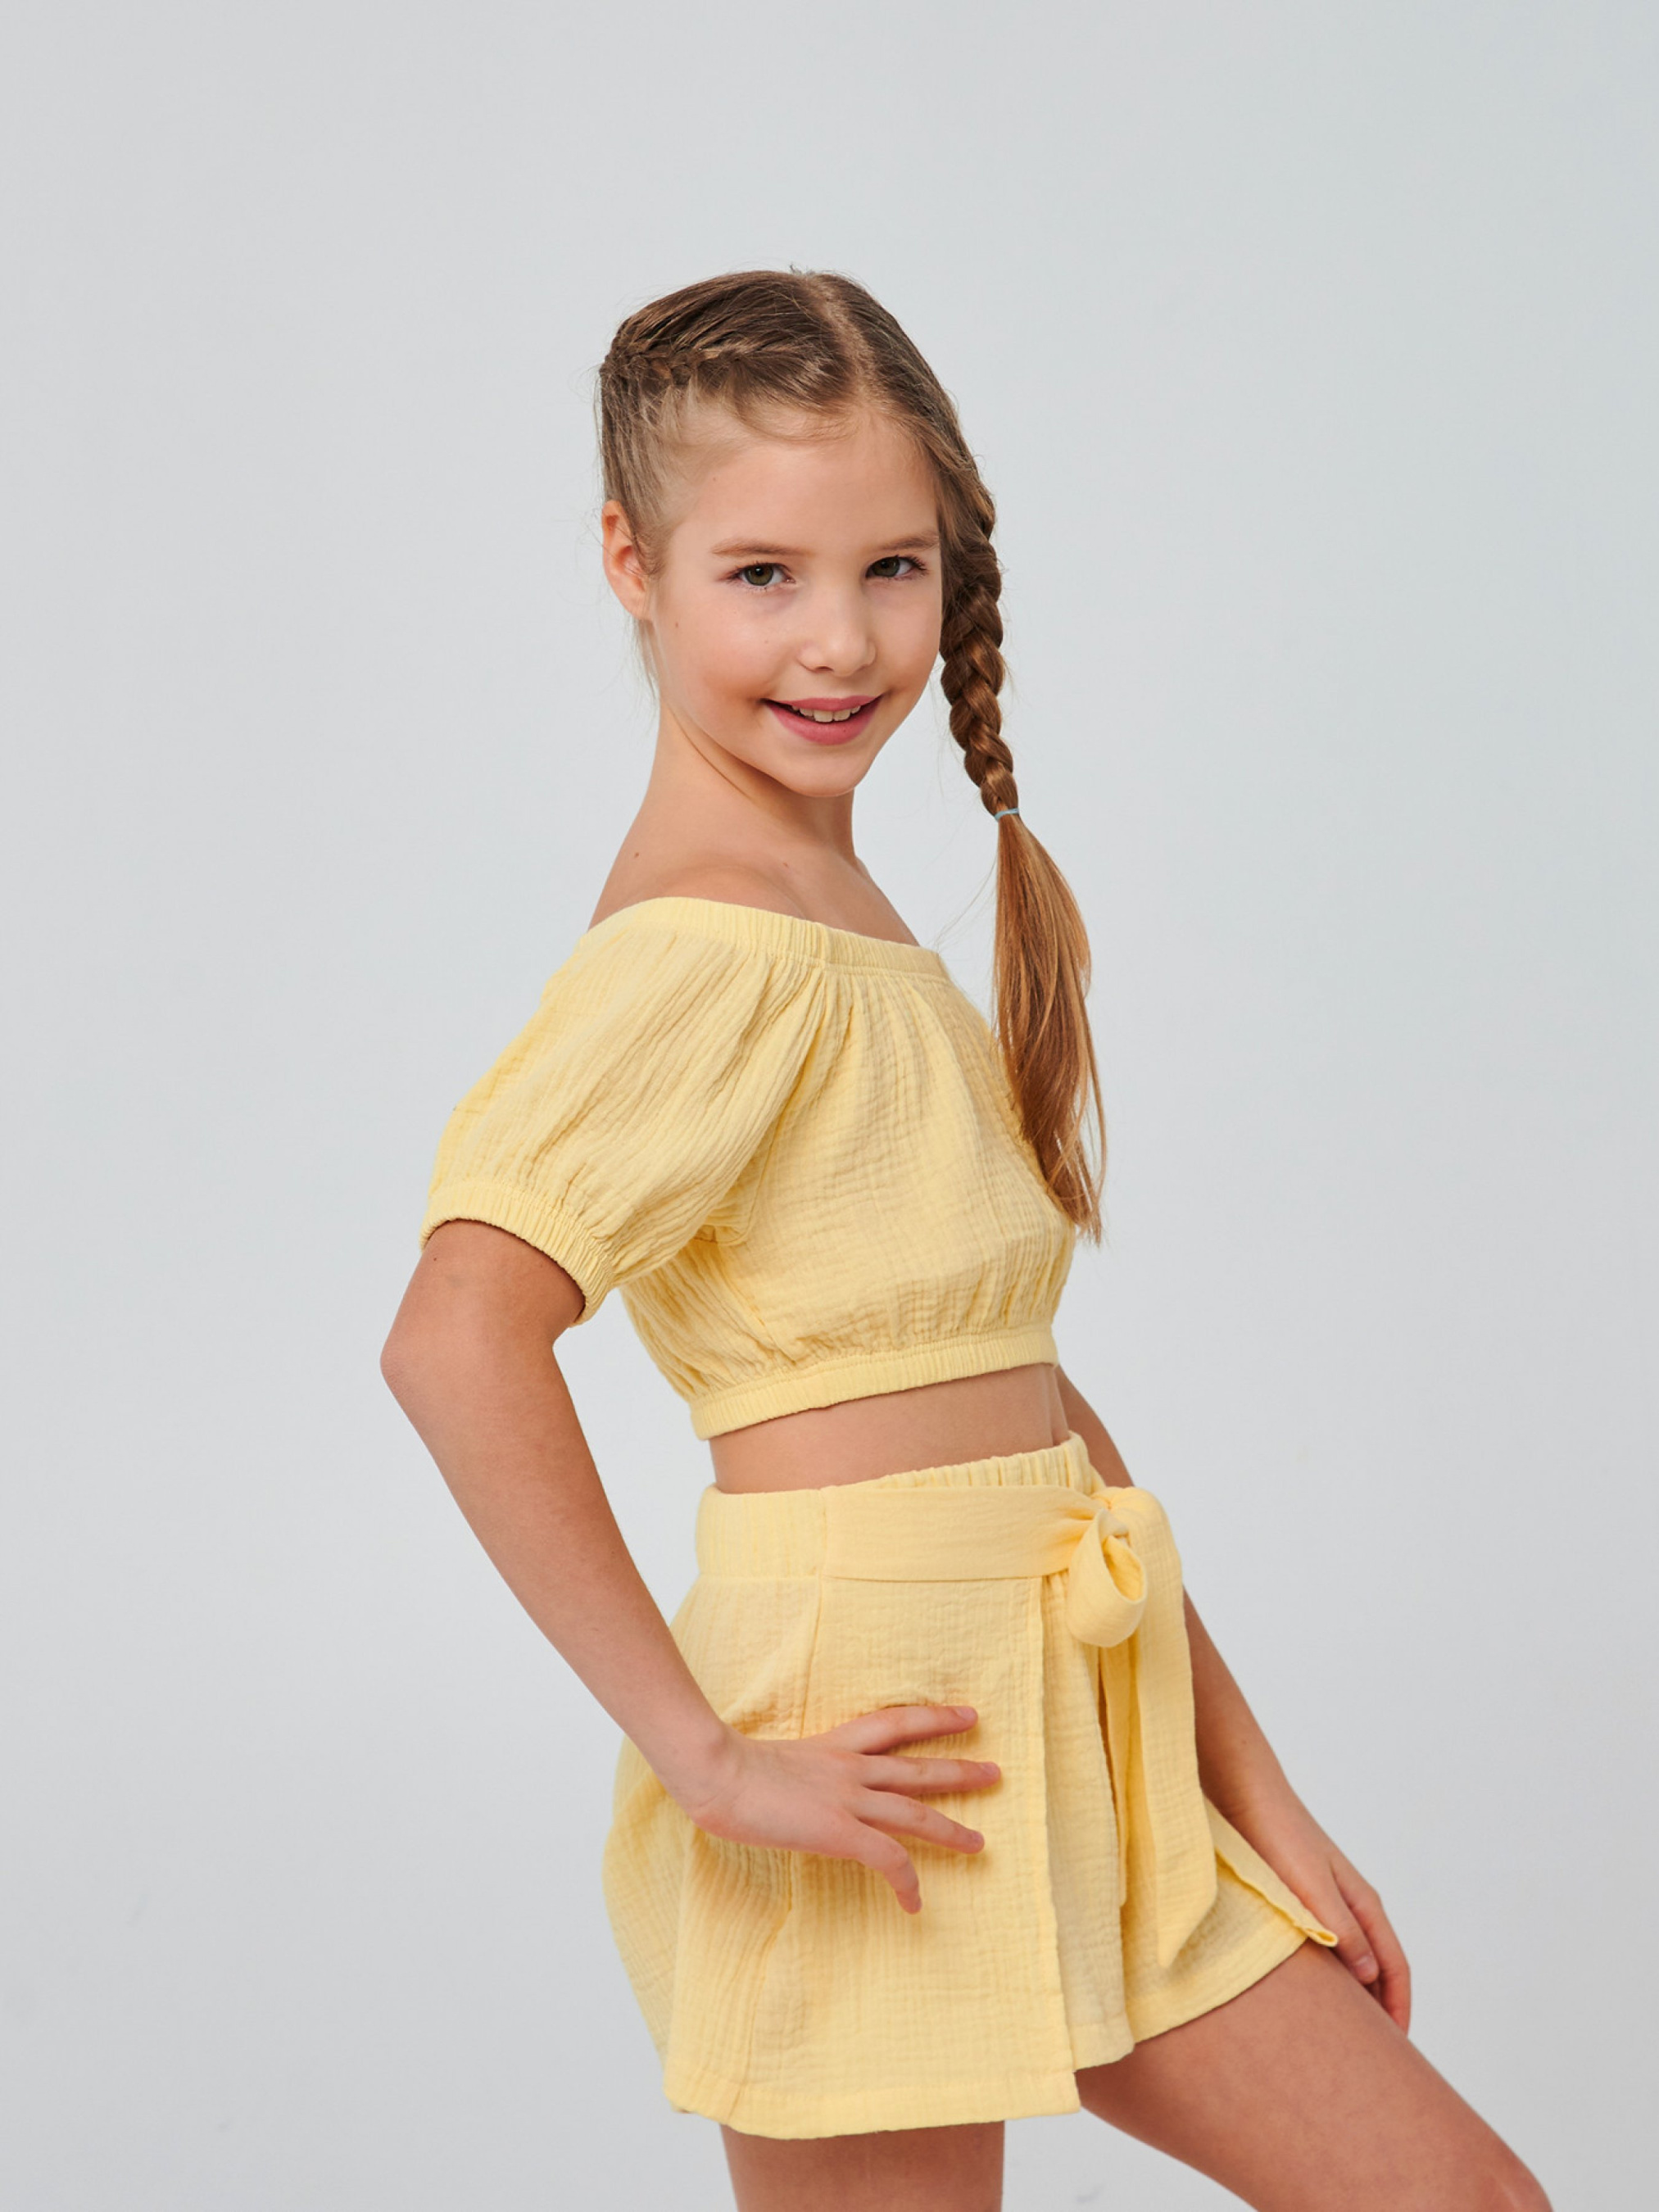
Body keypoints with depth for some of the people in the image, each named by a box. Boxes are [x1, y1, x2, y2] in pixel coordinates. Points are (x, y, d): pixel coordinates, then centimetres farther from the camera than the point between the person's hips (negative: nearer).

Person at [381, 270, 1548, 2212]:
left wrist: (1248, 1781, 12)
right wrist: (700, 1746, -22)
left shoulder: (841, 920, 13)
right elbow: (456, 1339, -30)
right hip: (887, 1754, -9)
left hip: (1050, 1728, 9)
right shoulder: (716, 945, -16)